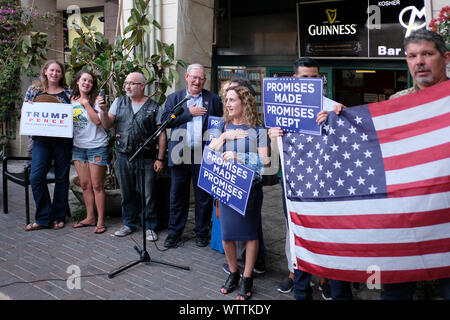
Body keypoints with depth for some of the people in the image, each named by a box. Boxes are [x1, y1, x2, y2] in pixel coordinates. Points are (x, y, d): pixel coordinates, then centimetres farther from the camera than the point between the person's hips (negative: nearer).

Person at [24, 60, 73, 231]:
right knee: (36, 177, -10)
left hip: (63, 140, 0)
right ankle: (43, 218, 2)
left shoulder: (67, 93, 9)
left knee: (62, 178, 4)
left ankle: (59, 217, 16)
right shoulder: (34, 89, 11)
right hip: (42, 140, 1)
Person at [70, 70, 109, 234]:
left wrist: (86, 103, -14)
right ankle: (90, 218, 20)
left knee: (97, 185, -2)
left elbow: (98, 121, -17)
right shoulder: (72, 100, 10)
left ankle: (100, 221, 4)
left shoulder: (96, 100, -5)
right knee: (85, 185, 9)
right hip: (78, 147, 5)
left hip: (96, 147, -5)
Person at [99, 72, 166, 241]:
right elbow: (107, 125, 7)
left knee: (147, 194, 0)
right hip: (123, 157, 3)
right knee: (127, 193, 12)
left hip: (146, 159, -3)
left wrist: (160, 158, -6)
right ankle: (129, 224, 27)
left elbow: (161, 134, -1)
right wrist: (103, 111, -12)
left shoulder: (154, 107, 0)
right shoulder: (119, 102, 10)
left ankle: (150, 227, 13)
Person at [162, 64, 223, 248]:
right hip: (180, 155, 1)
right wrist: (188, 112, -7)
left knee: (204, 196, 6)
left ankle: (201, 232, 20)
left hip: (204, 155, 0)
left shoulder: (213, 99, 9)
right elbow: (165, 120, -1)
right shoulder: (174, 98, 11)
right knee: (177, 195, 7)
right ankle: (174, 231, 20)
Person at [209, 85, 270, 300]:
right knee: (226, 233, 5)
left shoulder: (257, 130, -3)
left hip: (250, 188, -3)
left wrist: (238, 156, -19)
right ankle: (233, 274, 26)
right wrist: (224, 137, -11)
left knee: (250, 233, 4)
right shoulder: (224, 127, 9)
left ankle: (247, 278, 17)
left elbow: (265, 160, -11)